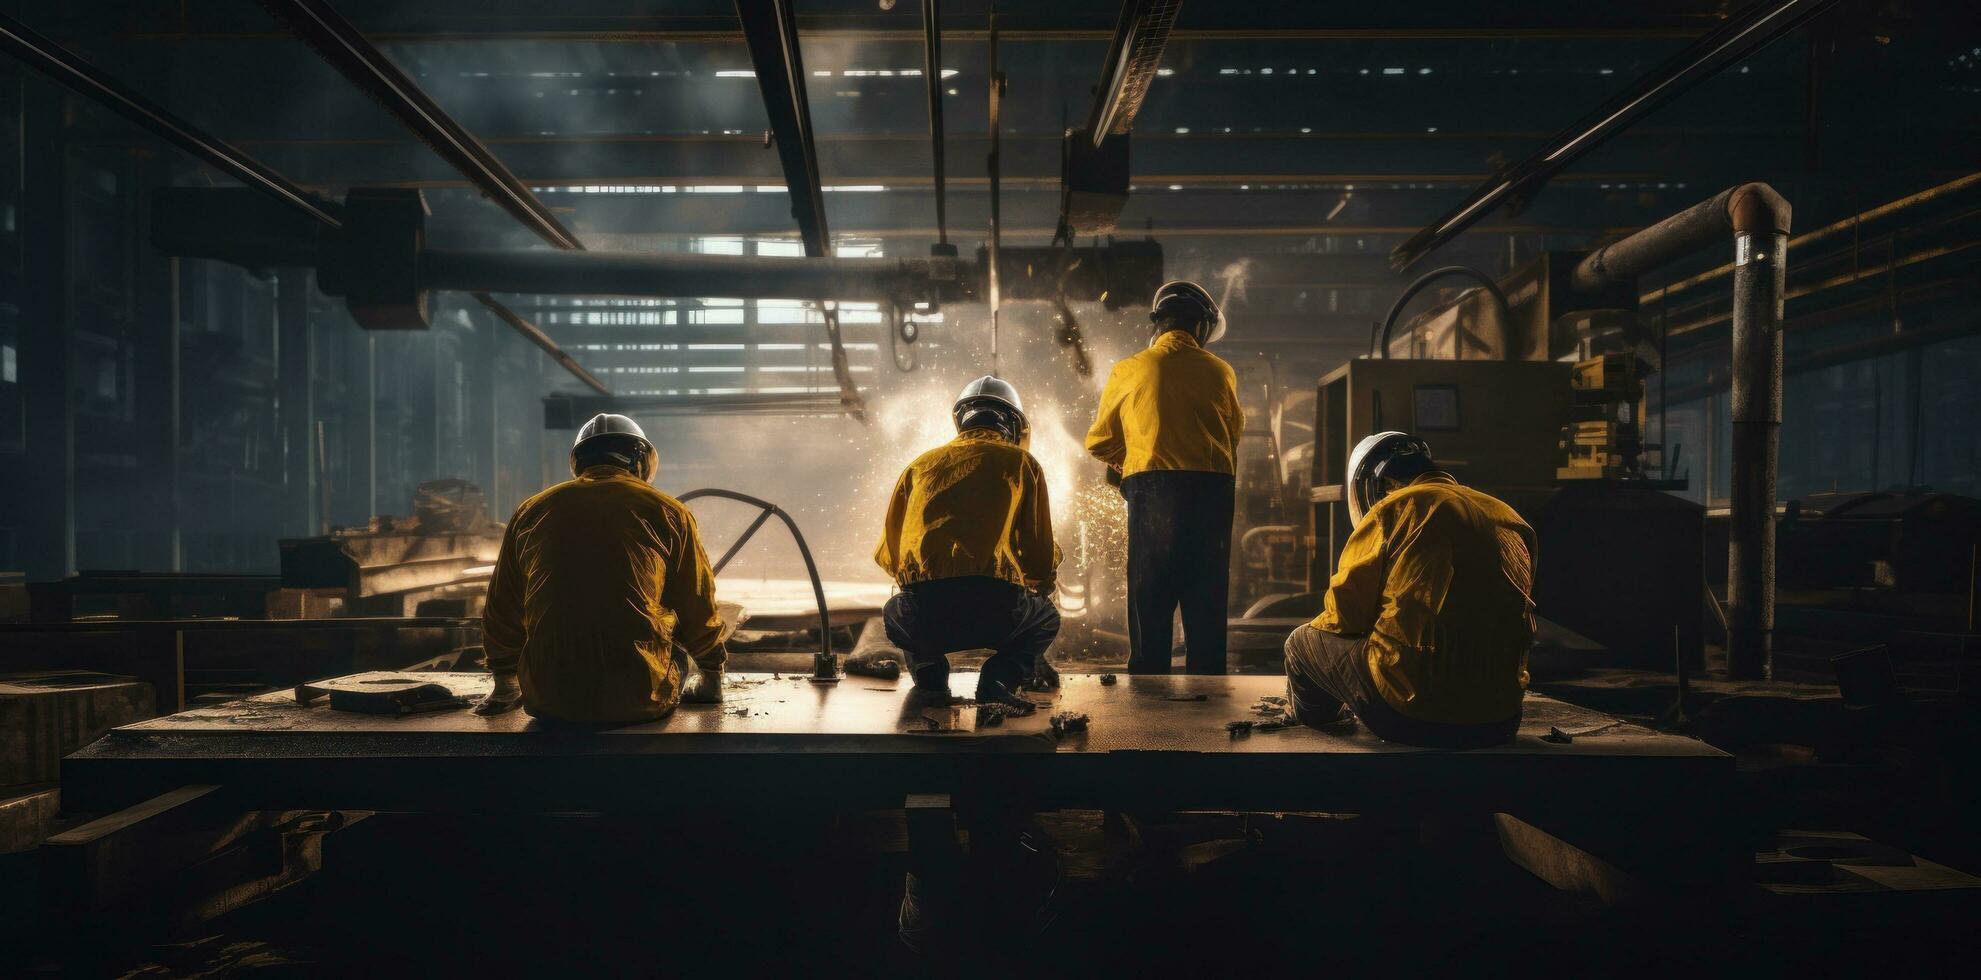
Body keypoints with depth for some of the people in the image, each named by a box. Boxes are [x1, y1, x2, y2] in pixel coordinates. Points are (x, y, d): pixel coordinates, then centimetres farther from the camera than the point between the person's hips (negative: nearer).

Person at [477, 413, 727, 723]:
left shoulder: (531, 511, 9)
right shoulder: (667, 511, 1)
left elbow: (502, 611, 19)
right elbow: (699, 610, 8)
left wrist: (504, 685, 35)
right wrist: (712, 674, 27)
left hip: (548, 702, 2)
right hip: (641, 700, -2)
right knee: (682, 643, 29)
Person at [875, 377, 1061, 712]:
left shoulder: (920, 464, 21)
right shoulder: (1022, 463, 14)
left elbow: (887, 555, 24)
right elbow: (1042, 559, 13)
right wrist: (1039, 588, 37)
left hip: (923, 618, 3)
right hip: (997, 613, -2)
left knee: (894, 612, 38)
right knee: (1046, 618, 31)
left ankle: (929, 674, 11)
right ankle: (1001, 677, 3)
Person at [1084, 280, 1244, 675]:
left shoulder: (1129, 370, 3)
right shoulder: (1220, 372, 7)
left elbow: (1099, 443, 12)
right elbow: (1234, 432, 17)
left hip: (1153, 491, -2)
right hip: (1214, 490, 2)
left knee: (1150, 602, 3)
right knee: (1207, 604, 9)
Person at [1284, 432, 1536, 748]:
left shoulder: (1394, 509, -5)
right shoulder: (1509, 517, 13)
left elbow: (1346, 611, -2)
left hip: (1412, 713, -7)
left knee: (1302, 642, 16)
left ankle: (1315, 724, 42)